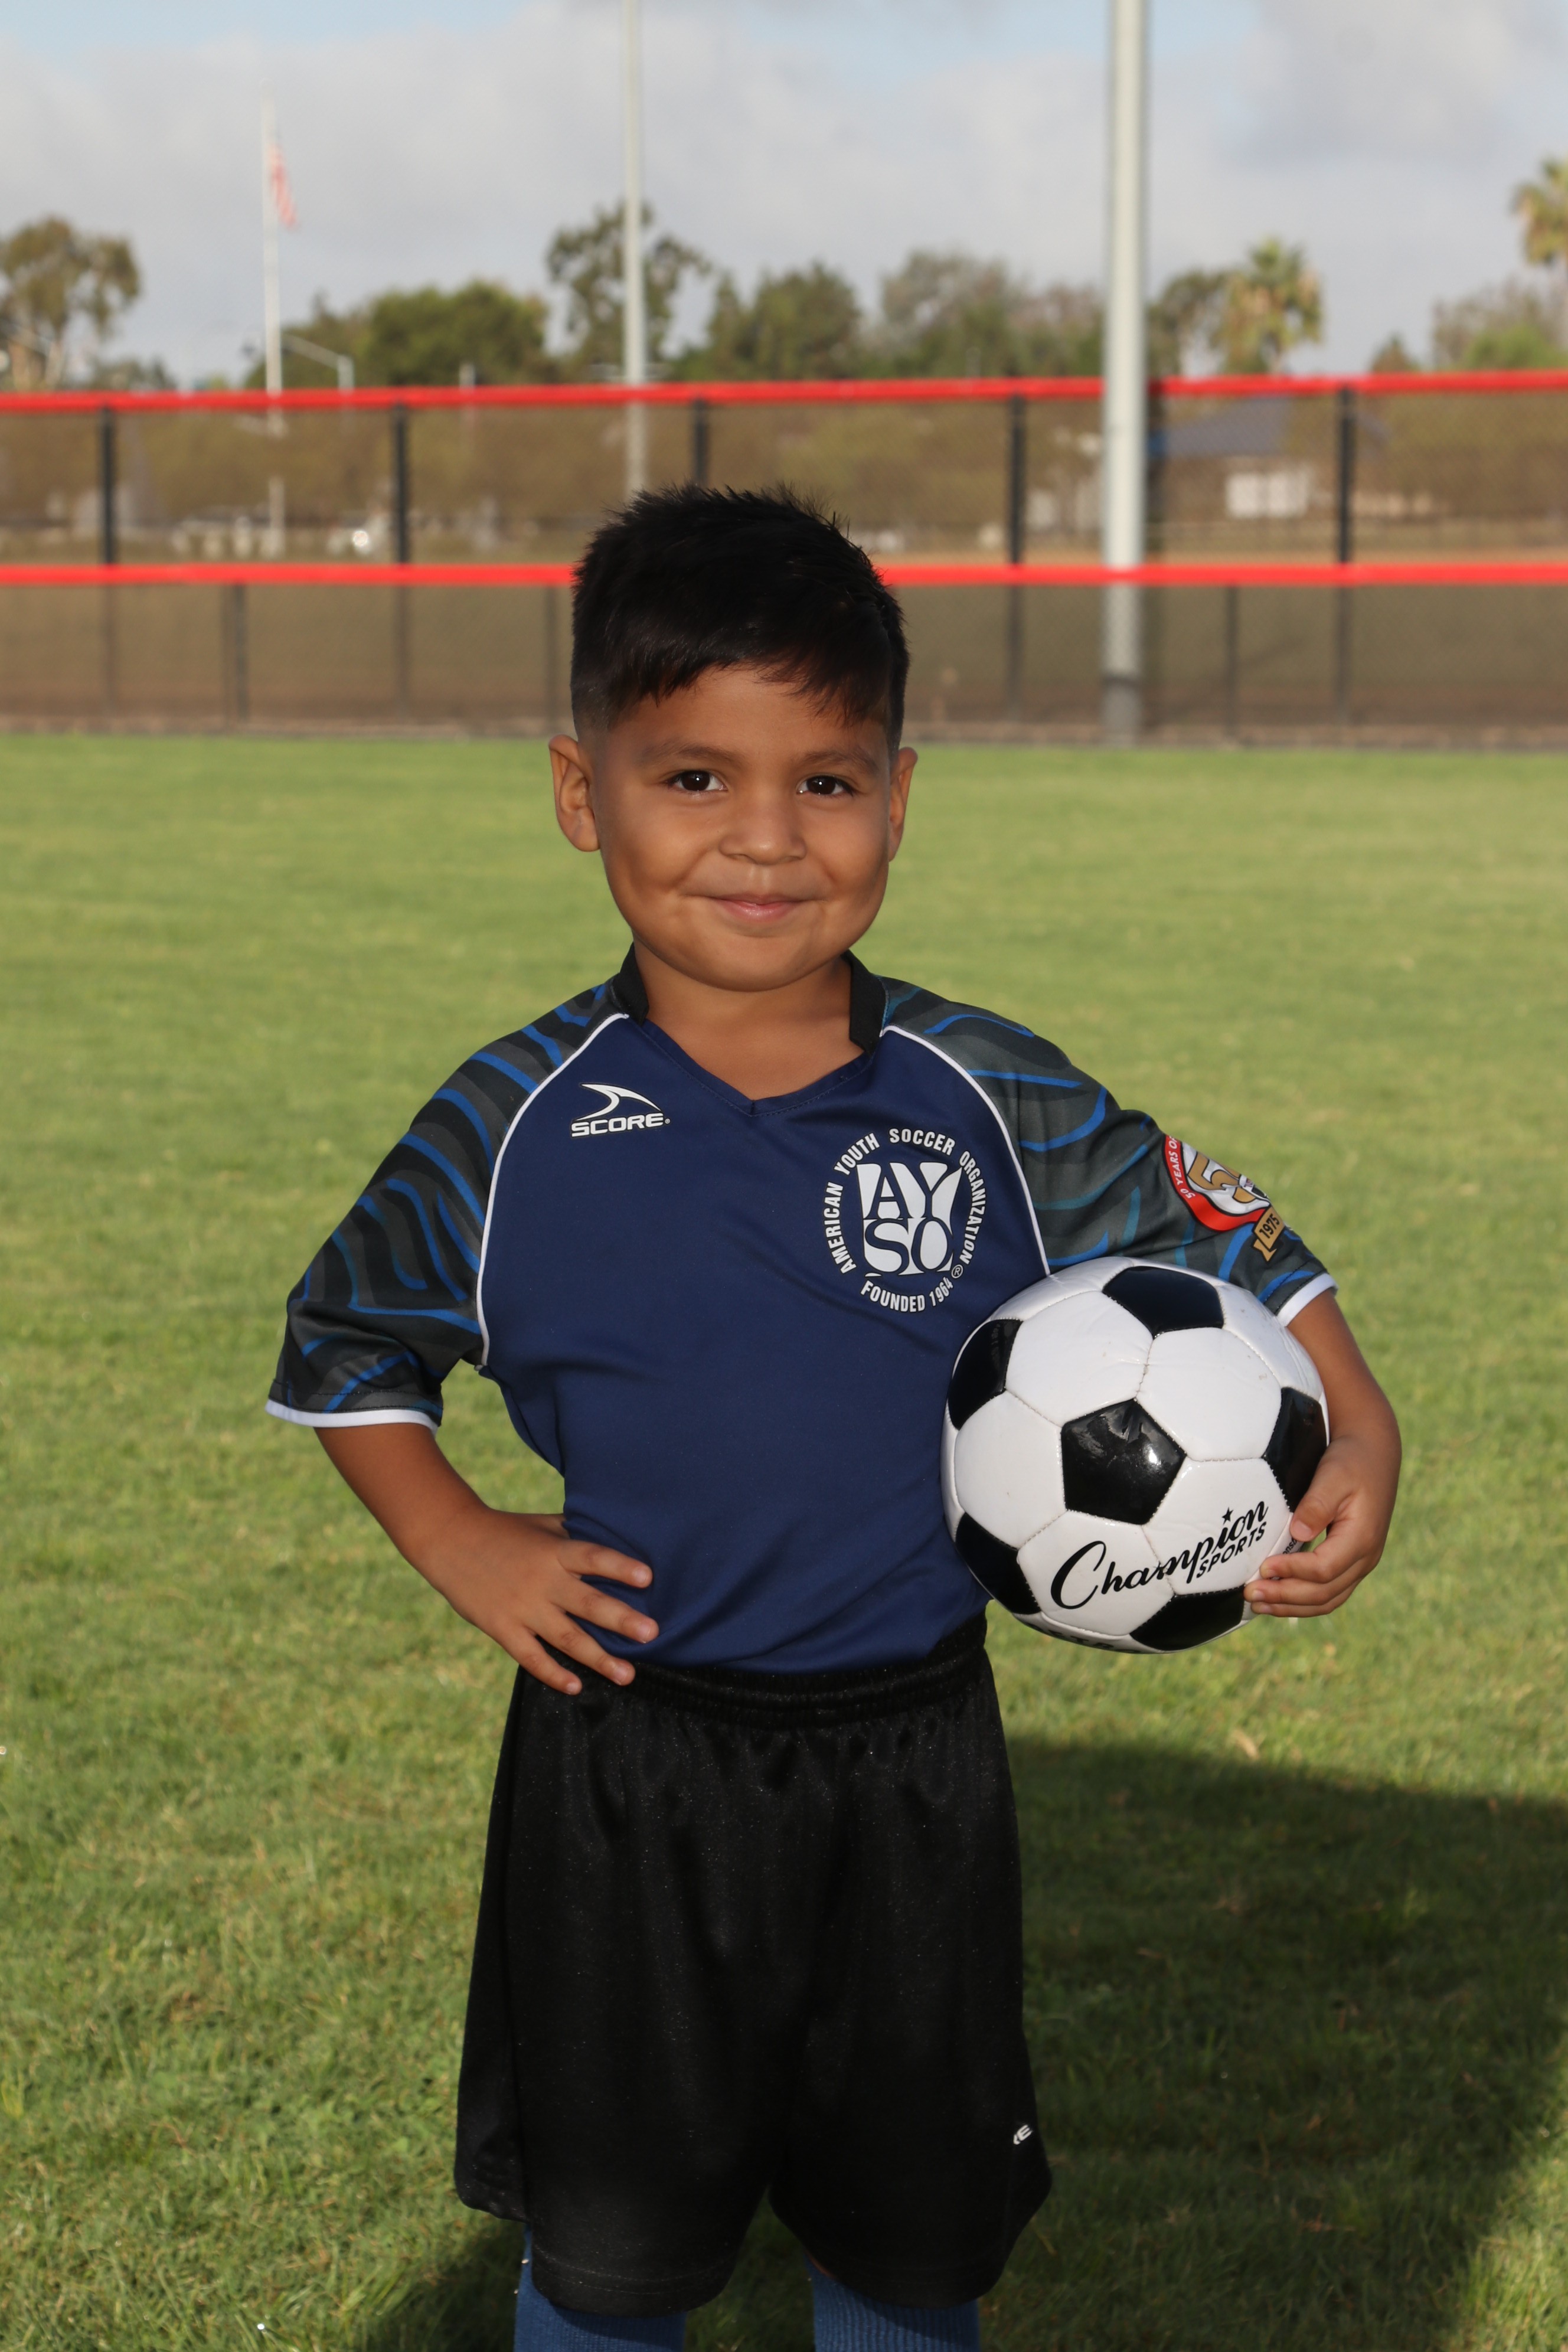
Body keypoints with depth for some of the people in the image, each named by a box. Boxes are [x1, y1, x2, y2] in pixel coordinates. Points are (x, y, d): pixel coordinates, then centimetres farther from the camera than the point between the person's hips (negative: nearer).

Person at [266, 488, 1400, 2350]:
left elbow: (1228, 1254, 1)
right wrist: (463, 1550, -5)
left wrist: (1357, 1440, -15)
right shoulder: (517, 1130, -8)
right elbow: (342, 1346, 6)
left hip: (912, 1765, 1)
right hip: (628, 1773, -1)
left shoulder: (997, 1108, -8)